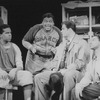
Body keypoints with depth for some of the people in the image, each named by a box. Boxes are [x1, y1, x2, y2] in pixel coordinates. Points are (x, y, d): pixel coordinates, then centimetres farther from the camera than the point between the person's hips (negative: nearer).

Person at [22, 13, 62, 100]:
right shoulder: (35, 29, -4)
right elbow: (24, 41, 4)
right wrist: (31, 47, -15)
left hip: (50, 61, 1)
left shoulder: (57, 32, 5)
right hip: (35, 59, -1)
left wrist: (56, 49, -4)